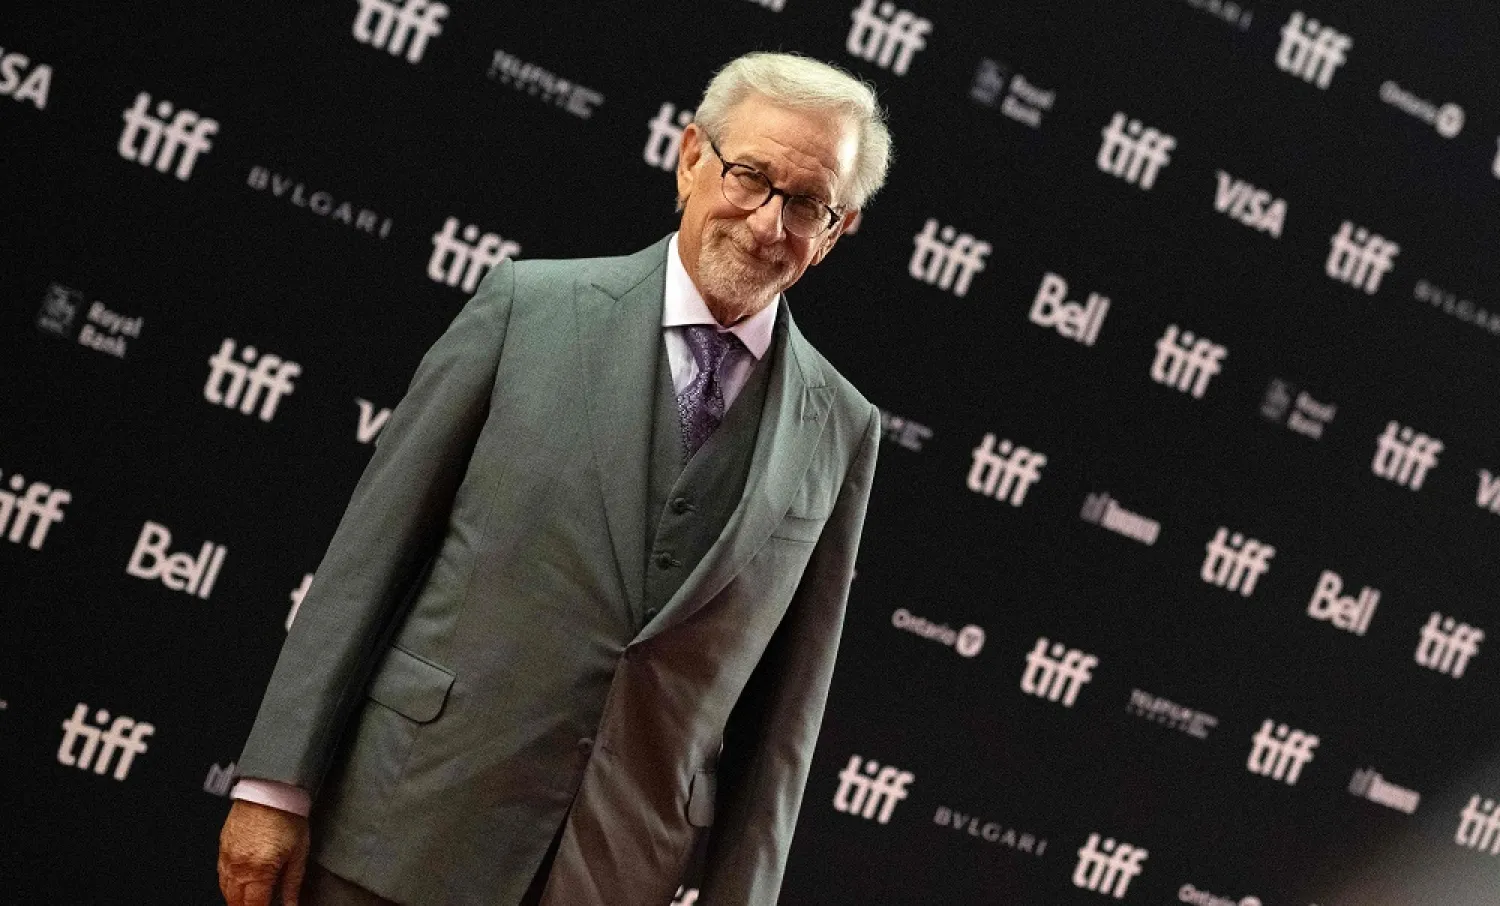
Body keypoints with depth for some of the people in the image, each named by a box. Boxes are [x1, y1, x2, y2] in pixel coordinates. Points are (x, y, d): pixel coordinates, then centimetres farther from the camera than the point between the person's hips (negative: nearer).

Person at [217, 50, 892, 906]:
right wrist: (276, 783, -5)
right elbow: (375, 542, -1)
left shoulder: (840, 431, 4)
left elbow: (784, 704, 6)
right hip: (410, 830, -1)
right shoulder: (530, 305, -1)